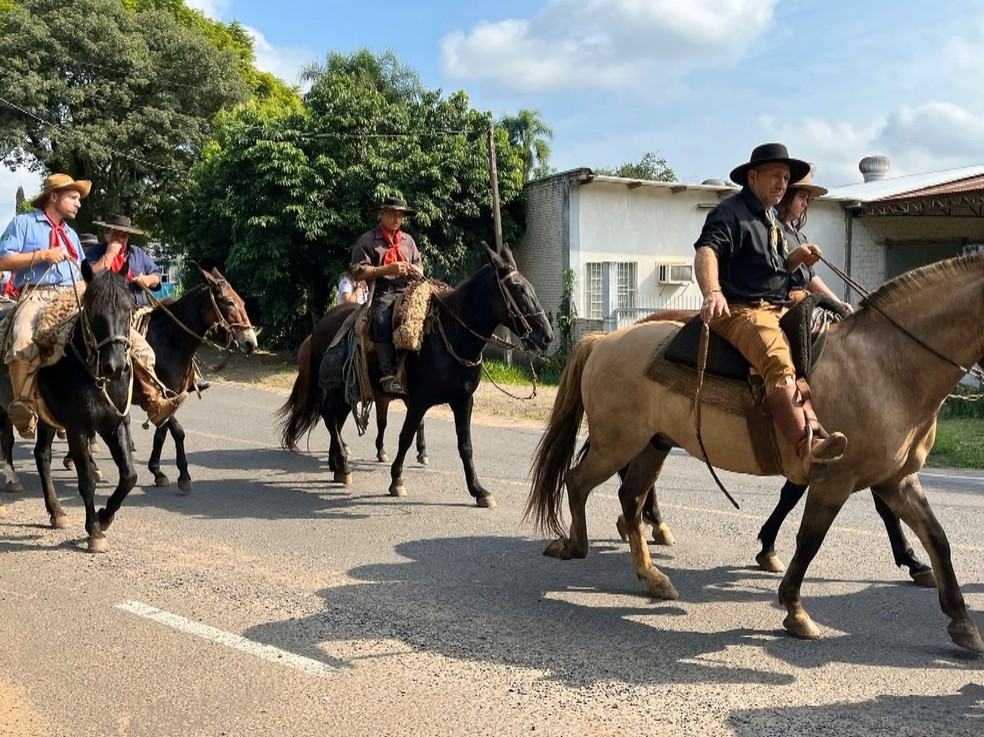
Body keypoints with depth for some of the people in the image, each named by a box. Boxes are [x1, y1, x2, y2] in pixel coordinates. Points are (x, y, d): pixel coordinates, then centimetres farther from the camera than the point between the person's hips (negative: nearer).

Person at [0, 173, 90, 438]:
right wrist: (42, 255, -10)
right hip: (36, 296, -6)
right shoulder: (23, 223, 8)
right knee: (24, 341, -34)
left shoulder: (71, 234, 27)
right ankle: (24, 407, -19)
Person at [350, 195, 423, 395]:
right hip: (381, 293, -4)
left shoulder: (408, 240, 23)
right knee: (382, 317, -37)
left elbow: (419, 266, 25)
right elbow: (358, 273, -3)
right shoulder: (367, 241, 5)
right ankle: (388, 374, -35)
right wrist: (388, 269, -13)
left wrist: (416, 271, -1)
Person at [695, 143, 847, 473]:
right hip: (740, 310, -10)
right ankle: (807, 447, -44)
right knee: (778, 363, -33)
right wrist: (712, 292, -40)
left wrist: (797, 257, 10)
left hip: (779, 308, 10)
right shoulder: (731, 212, -4)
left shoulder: (771, 219, 26)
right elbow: (706, 252, -21)